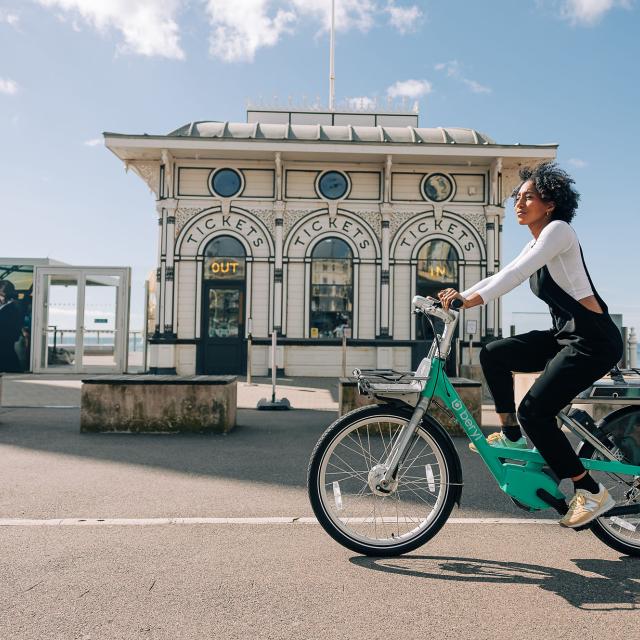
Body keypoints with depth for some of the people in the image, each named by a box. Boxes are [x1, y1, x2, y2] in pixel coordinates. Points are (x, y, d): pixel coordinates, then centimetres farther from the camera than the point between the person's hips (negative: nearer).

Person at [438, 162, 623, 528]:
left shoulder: (558, 229, -9)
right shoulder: (535, 245, 17)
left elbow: (517, 273, -23)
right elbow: (504, 276, 11)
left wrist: (472, 299, -32)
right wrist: (460, 296, -1)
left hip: (593, 340, -9)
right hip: (565, 336, 9)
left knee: (534, 411, -16)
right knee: (493, 354, 4)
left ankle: (592, 493, -1)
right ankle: (512, 436, 14)